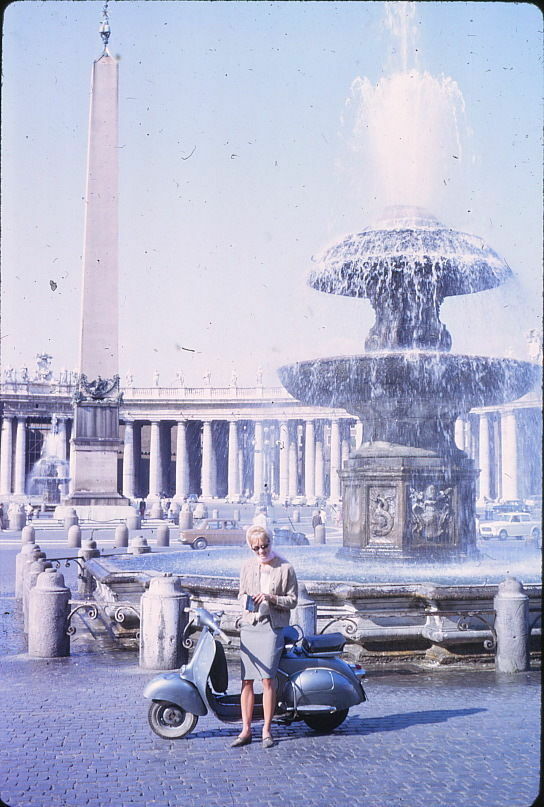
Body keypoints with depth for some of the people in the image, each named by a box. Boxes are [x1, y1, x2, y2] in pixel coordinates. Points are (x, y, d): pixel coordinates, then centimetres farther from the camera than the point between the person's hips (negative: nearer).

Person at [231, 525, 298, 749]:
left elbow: (293, 600, 2)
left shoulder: (285, 568, 1)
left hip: (272, 627, -4)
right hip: (249, 625, 4)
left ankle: (266, 731, -1)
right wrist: (246, 601, -3)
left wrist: (271, 598, -14)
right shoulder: (248, 566, 12)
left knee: (268, 678, -10)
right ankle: (246, 730, 10)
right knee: (247, 679, 3)